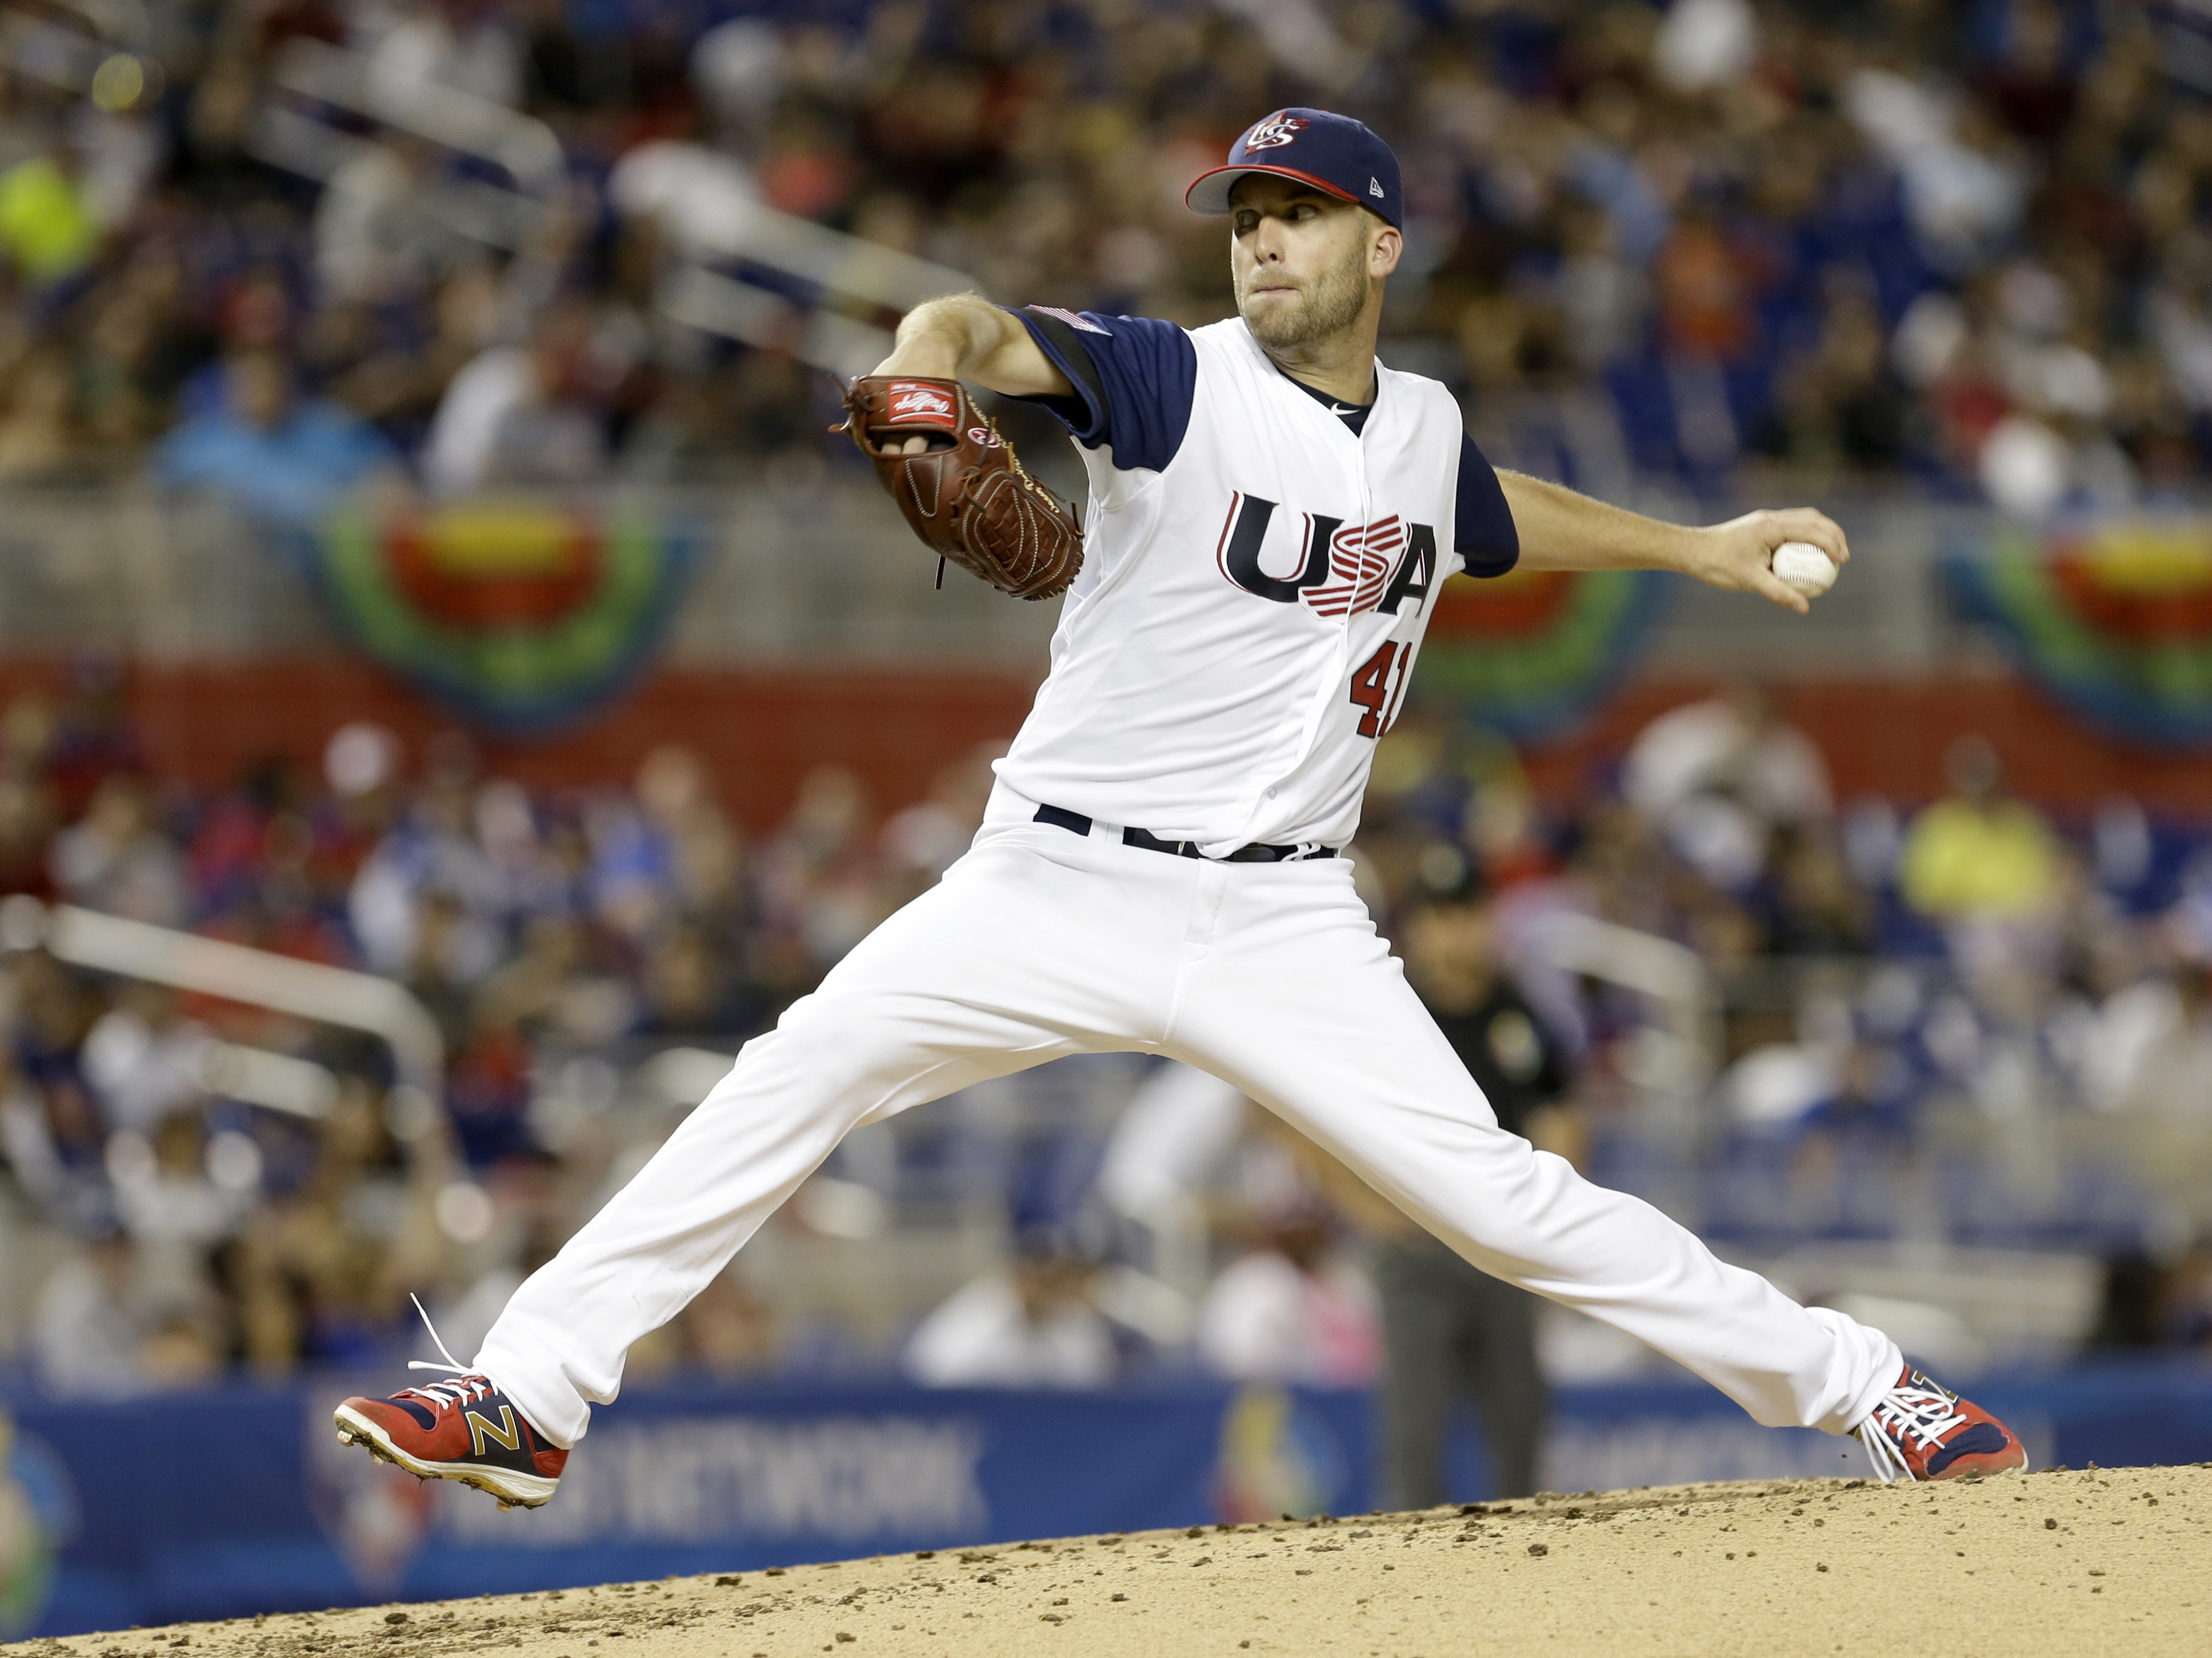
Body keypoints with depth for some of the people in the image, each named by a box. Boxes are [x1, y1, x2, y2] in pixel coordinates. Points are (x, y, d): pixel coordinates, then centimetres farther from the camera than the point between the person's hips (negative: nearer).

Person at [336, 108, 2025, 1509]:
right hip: (1061, 889, -2)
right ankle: (530, 1396, -13)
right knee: (804, 1072, -17)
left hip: (1282, 926, 2)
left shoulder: (1425, 427, 9)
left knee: (1495, 1193, -8)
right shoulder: (1175, 380, -6)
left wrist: (1693, 547, 33)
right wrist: (926, 369, -48)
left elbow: (1490, 512, 34)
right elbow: (988, 329, -25)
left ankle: (1853, 1384, 3)